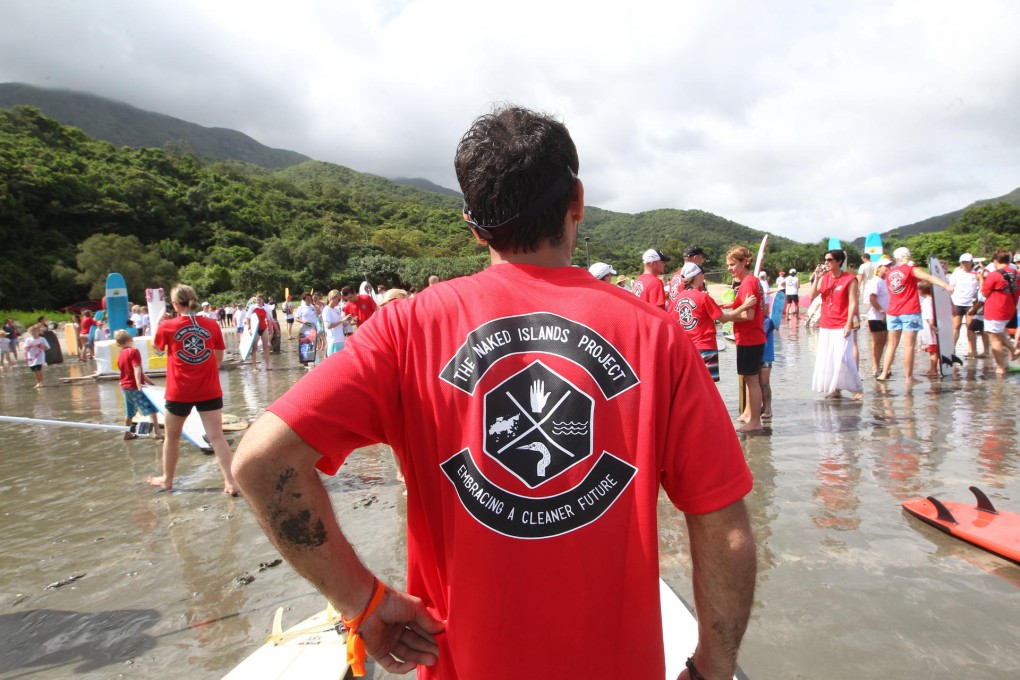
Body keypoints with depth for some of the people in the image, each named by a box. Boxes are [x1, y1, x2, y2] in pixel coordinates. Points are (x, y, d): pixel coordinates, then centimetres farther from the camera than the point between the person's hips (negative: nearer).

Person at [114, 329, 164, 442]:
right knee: (151, 410, -12)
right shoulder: (133, 351, -11)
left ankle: (127, 433, 35)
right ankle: (156, 433, -22)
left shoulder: (120, 356, 13)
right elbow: (137, 369, -23)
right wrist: (139, 384, -32)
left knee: (130, 412, 23)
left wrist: (148, 380, 20)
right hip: (135, 387, -8)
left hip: (125, 387, 9)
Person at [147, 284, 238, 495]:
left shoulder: (167, 326, -8)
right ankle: (230, 481, -8)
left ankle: (167, 480, 35)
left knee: (172, 436, 19)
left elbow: (156, 346, 14)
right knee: (217, 436, -1)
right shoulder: (212, 325, -4)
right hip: (210, 391, 1)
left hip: (179, 392, -1)